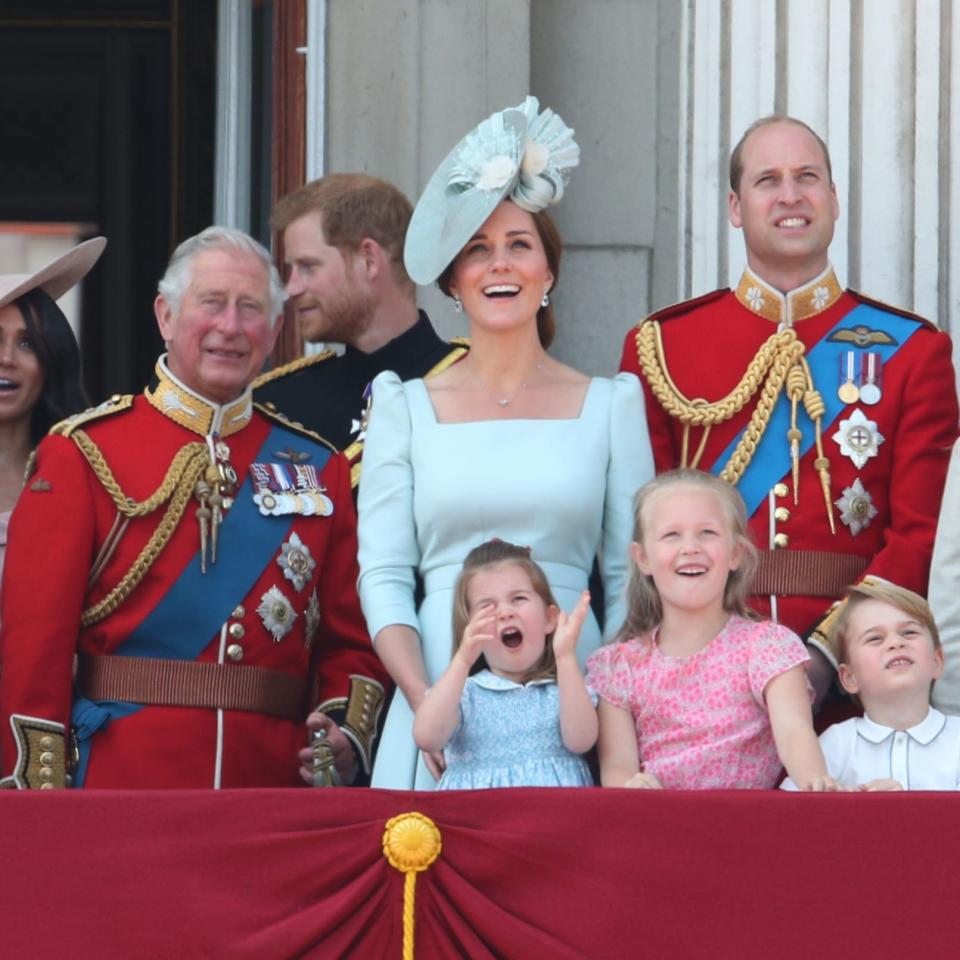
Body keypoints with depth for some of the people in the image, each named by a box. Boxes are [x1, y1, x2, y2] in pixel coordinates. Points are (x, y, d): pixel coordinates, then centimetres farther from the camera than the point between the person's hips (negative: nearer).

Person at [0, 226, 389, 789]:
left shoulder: (318, 468, 13)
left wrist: (345, 732, -7)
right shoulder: (85, 453, 2)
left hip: (273, 784, 3)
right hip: (121, 785, -3)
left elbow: (350, 639, 13)